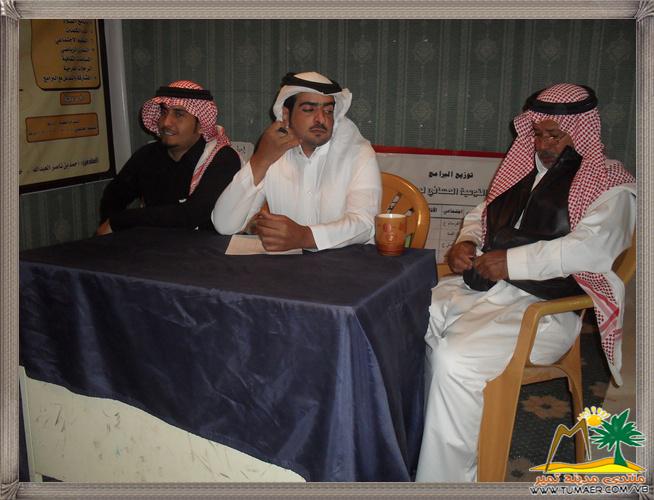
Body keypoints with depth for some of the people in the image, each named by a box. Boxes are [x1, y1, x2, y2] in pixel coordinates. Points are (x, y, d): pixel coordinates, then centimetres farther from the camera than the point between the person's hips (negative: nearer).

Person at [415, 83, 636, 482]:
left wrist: (513, 262, -20)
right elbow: (483, 213, 30)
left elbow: (593, 247, -19)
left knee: (455, 359, -30)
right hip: (481, 286, 8)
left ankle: (445, 479, -13)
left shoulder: (609, 184, -1)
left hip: (544, 307, -7)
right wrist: (466, 243, 7)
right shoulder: (526, 166, 20)